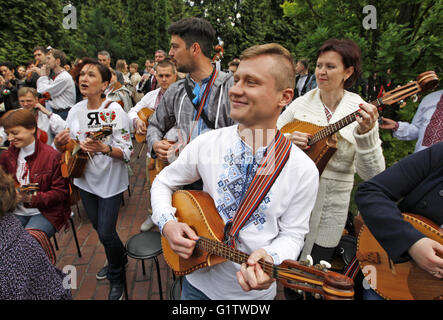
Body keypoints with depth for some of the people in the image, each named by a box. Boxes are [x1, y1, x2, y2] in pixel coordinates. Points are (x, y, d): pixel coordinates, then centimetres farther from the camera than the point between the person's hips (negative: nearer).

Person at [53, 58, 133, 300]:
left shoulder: (115, 111, -18)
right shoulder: (75, 111, 0)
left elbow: (127, 152, -19)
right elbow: (68, 147, 9)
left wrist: (103, 148, -37)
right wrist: (59, 143, -13)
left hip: (110, 182, -6)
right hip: (85, 180, 6)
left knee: (106, 233, 0)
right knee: (98, 226, 21)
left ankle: (116, 278, 30)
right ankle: (119, 258, 51)